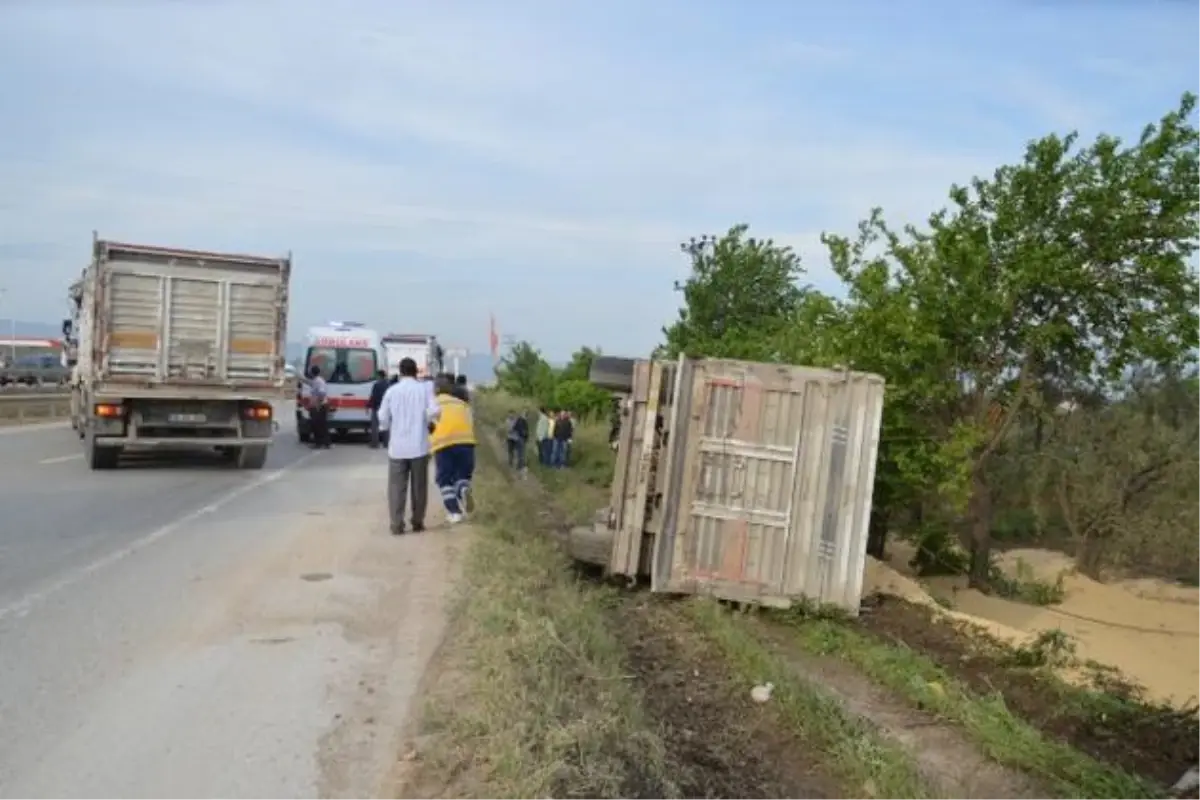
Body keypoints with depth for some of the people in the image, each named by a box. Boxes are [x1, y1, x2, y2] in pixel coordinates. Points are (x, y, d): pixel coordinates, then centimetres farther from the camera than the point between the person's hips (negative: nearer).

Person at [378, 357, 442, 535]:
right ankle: (418, 522, 15)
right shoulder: (425, 388, -1)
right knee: (419, 486, 10)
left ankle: (397, 524, 0)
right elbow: (434, 411, -11)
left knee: (397, 487, 5)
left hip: (397, 446, 0)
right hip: (419, 446, 0)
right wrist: (429, 422, 10)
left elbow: (383, 418, 2)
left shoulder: (392, 390, 2)